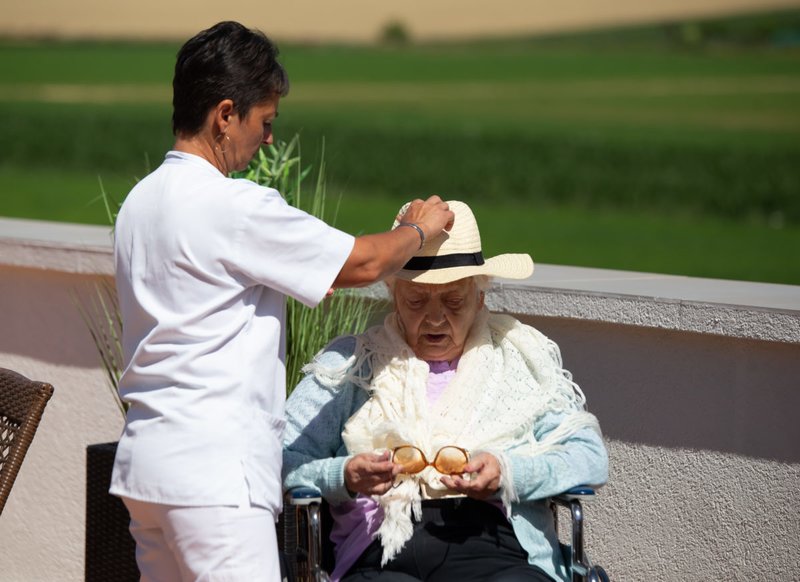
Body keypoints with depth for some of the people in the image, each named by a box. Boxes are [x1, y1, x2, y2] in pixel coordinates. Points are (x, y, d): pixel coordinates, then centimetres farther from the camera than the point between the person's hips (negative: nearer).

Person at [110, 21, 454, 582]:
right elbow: (363, 263, -8)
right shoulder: (230, 205, -14)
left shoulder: (141, 200, 13)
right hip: (212, 470, -9)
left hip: (145, 455, 9)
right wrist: (420, 228, 9)